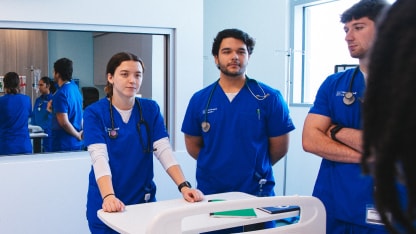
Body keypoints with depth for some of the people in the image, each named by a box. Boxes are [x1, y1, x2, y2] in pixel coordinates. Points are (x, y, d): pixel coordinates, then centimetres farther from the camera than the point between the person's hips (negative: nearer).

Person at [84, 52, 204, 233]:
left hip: (144, 200, 3)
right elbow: (99, 158, -20)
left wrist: (183, 186, -23)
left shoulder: (151, 109, 0)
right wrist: (108, 196, -36)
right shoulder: (95, 112, -9)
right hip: (107, 205, -3)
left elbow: (164, 151, -9)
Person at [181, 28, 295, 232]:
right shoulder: (200, 99, 1)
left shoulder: (269, 98, -5)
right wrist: (216, 166, 9)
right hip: (210, 193, 2)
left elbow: (279, 147, 1)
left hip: (257, 193, -1)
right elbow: (193, 146, 10)